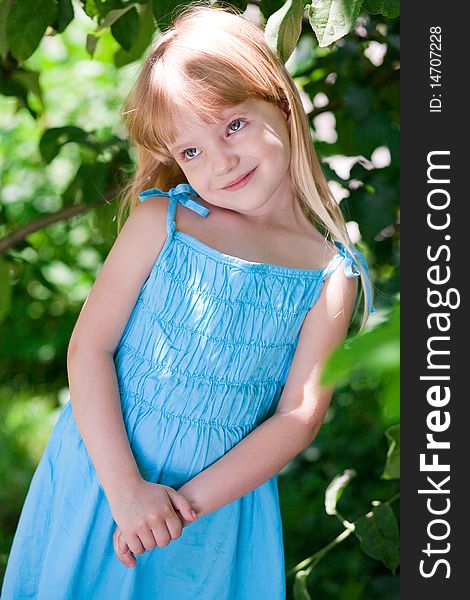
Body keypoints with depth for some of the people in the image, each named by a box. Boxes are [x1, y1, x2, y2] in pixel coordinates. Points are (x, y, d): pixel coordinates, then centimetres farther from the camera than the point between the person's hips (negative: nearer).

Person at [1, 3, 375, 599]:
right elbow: (88, 349, -9)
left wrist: (188, 502, -16)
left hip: (223, 496, 0)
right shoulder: (160, 221, -6)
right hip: (102, 469, 1)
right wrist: (124, 488, -17)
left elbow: (299, 415, -9)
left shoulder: (333, 274, -6)